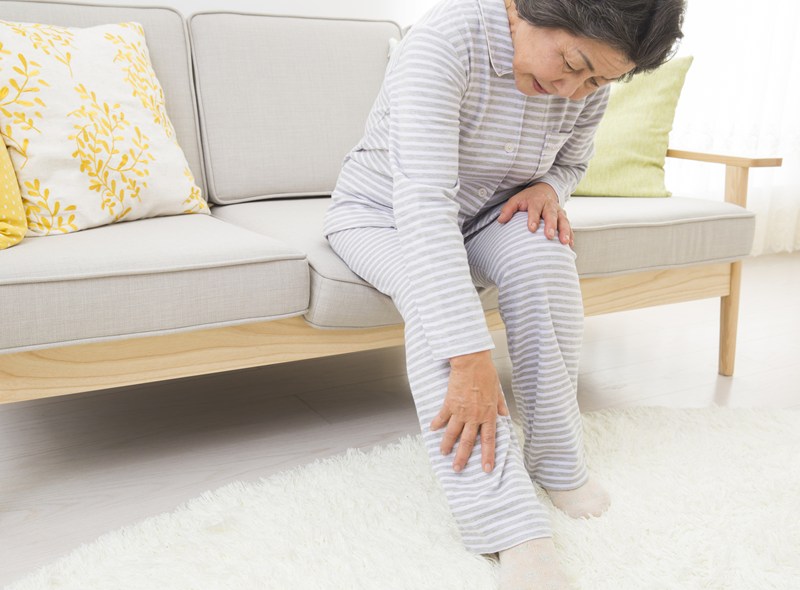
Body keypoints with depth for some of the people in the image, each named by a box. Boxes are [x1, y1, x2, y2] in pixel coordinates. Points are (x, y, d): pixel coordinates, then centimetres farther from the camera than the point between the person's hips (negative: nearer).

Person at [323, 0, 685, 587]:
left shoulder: (589, 83, -13)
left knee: (543, 254, -30)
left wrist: (548, 188, -17)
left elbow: (572, 163, 10)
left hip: (486, 214, 4)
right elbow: (423, 206, -43)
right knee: (432, 292, -36)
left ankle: (556, 461, -16)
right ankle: (514, 528, -38)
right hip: (380, 213, -3)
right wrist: (472, 361, -48)